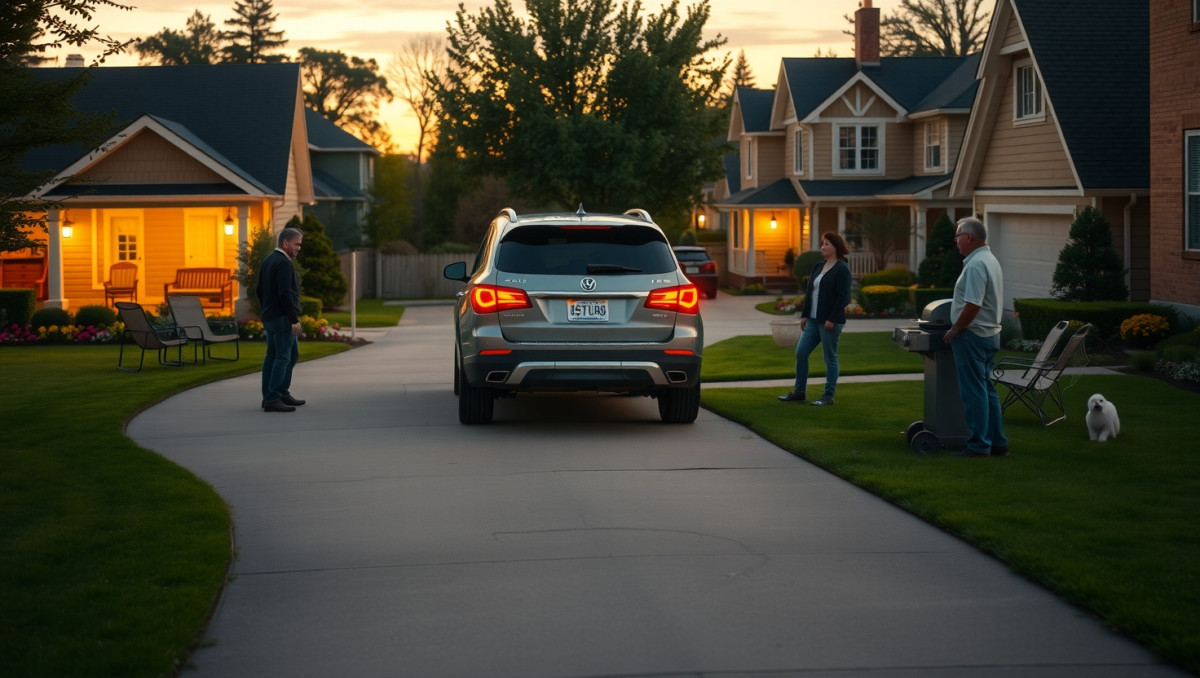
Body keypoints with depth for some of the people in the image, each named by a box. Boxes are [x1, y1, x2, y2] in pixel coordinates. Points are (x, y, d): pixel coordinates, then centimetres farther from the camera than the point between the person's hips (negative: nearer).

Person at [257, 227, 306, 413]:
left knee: (292, 355, 16)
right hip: (282, 318, -10)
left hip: (269, 316, 10)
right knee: (282, 358, -7)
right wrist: (294, 320, -20)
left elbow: (259, 291, 19)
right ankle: (272, 399, -9)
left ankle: (282, 393, 19)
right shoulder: (284, 264, -15)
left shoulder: (267, 261, 15)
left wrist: (265, 312, 23)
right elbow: (285, 294, -22)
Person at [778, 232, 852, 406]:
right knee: (801, 352, 5)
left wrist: (831, 319, -19)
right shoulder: (818, 267, 14)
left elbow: (843, 297, -16)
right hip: (814, 320, 8)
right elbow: (809, 293, 17)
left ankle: (828, 396, 7)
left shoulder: (842, 269, -10)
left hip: (830, 321, -8)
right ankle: (798, 392, 14)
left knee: (830, 358, 0)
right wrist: (804, 315, 11)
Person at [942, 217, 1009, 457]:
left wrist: (954, 330, -15)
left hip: (973, 336, -10)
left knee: (974, 392, -6)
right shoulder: (990, 260, 15)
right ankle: (997, 443, 18)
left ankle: (979, 446, -3)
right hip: (990, 335, 10)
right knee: (986, 389, 14)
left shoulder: (976, 265, -18)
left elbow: (973, 305, -25)